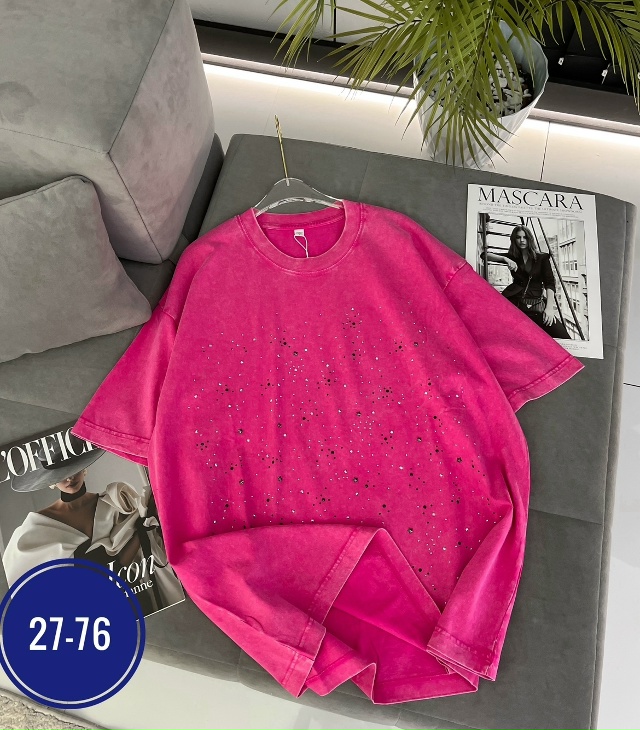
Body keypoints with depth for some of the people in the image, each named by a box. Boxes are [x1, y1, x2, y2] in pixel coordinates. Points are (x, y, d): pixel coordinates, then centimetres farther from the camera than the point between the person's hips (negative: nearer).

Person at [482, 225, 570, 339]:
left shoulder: (542, 258, 12)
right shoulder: (512, 257, 16)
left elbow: (550, 283, 3)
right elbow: (484, 255, 6)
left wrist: (549, 307, -13)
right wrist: (505, 259, -11)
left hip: (537, 306, -1)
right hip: (515, 303, 1)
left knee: (563, 337, -20)